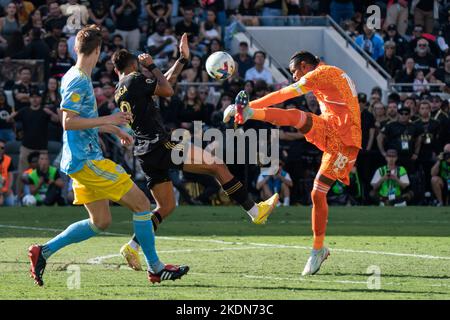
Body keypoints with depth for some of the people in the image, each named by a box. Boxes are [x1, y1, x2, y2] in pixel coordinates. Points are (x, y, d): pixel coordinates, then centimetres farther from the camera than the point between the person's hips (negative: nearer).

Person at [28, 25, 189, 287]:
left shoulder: (78, 79, 16)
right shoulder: (78, 81, -15)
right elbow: (68, 122, -22)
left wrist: (115, 130, 31)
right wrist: (109, 120, -20)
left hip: (84, 160, 10)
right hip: (86, 160, -10)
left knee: (101, 222, 12)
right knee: (141, 203, -6)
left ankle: (44, 251, 9)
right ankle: (156, 268, 0)